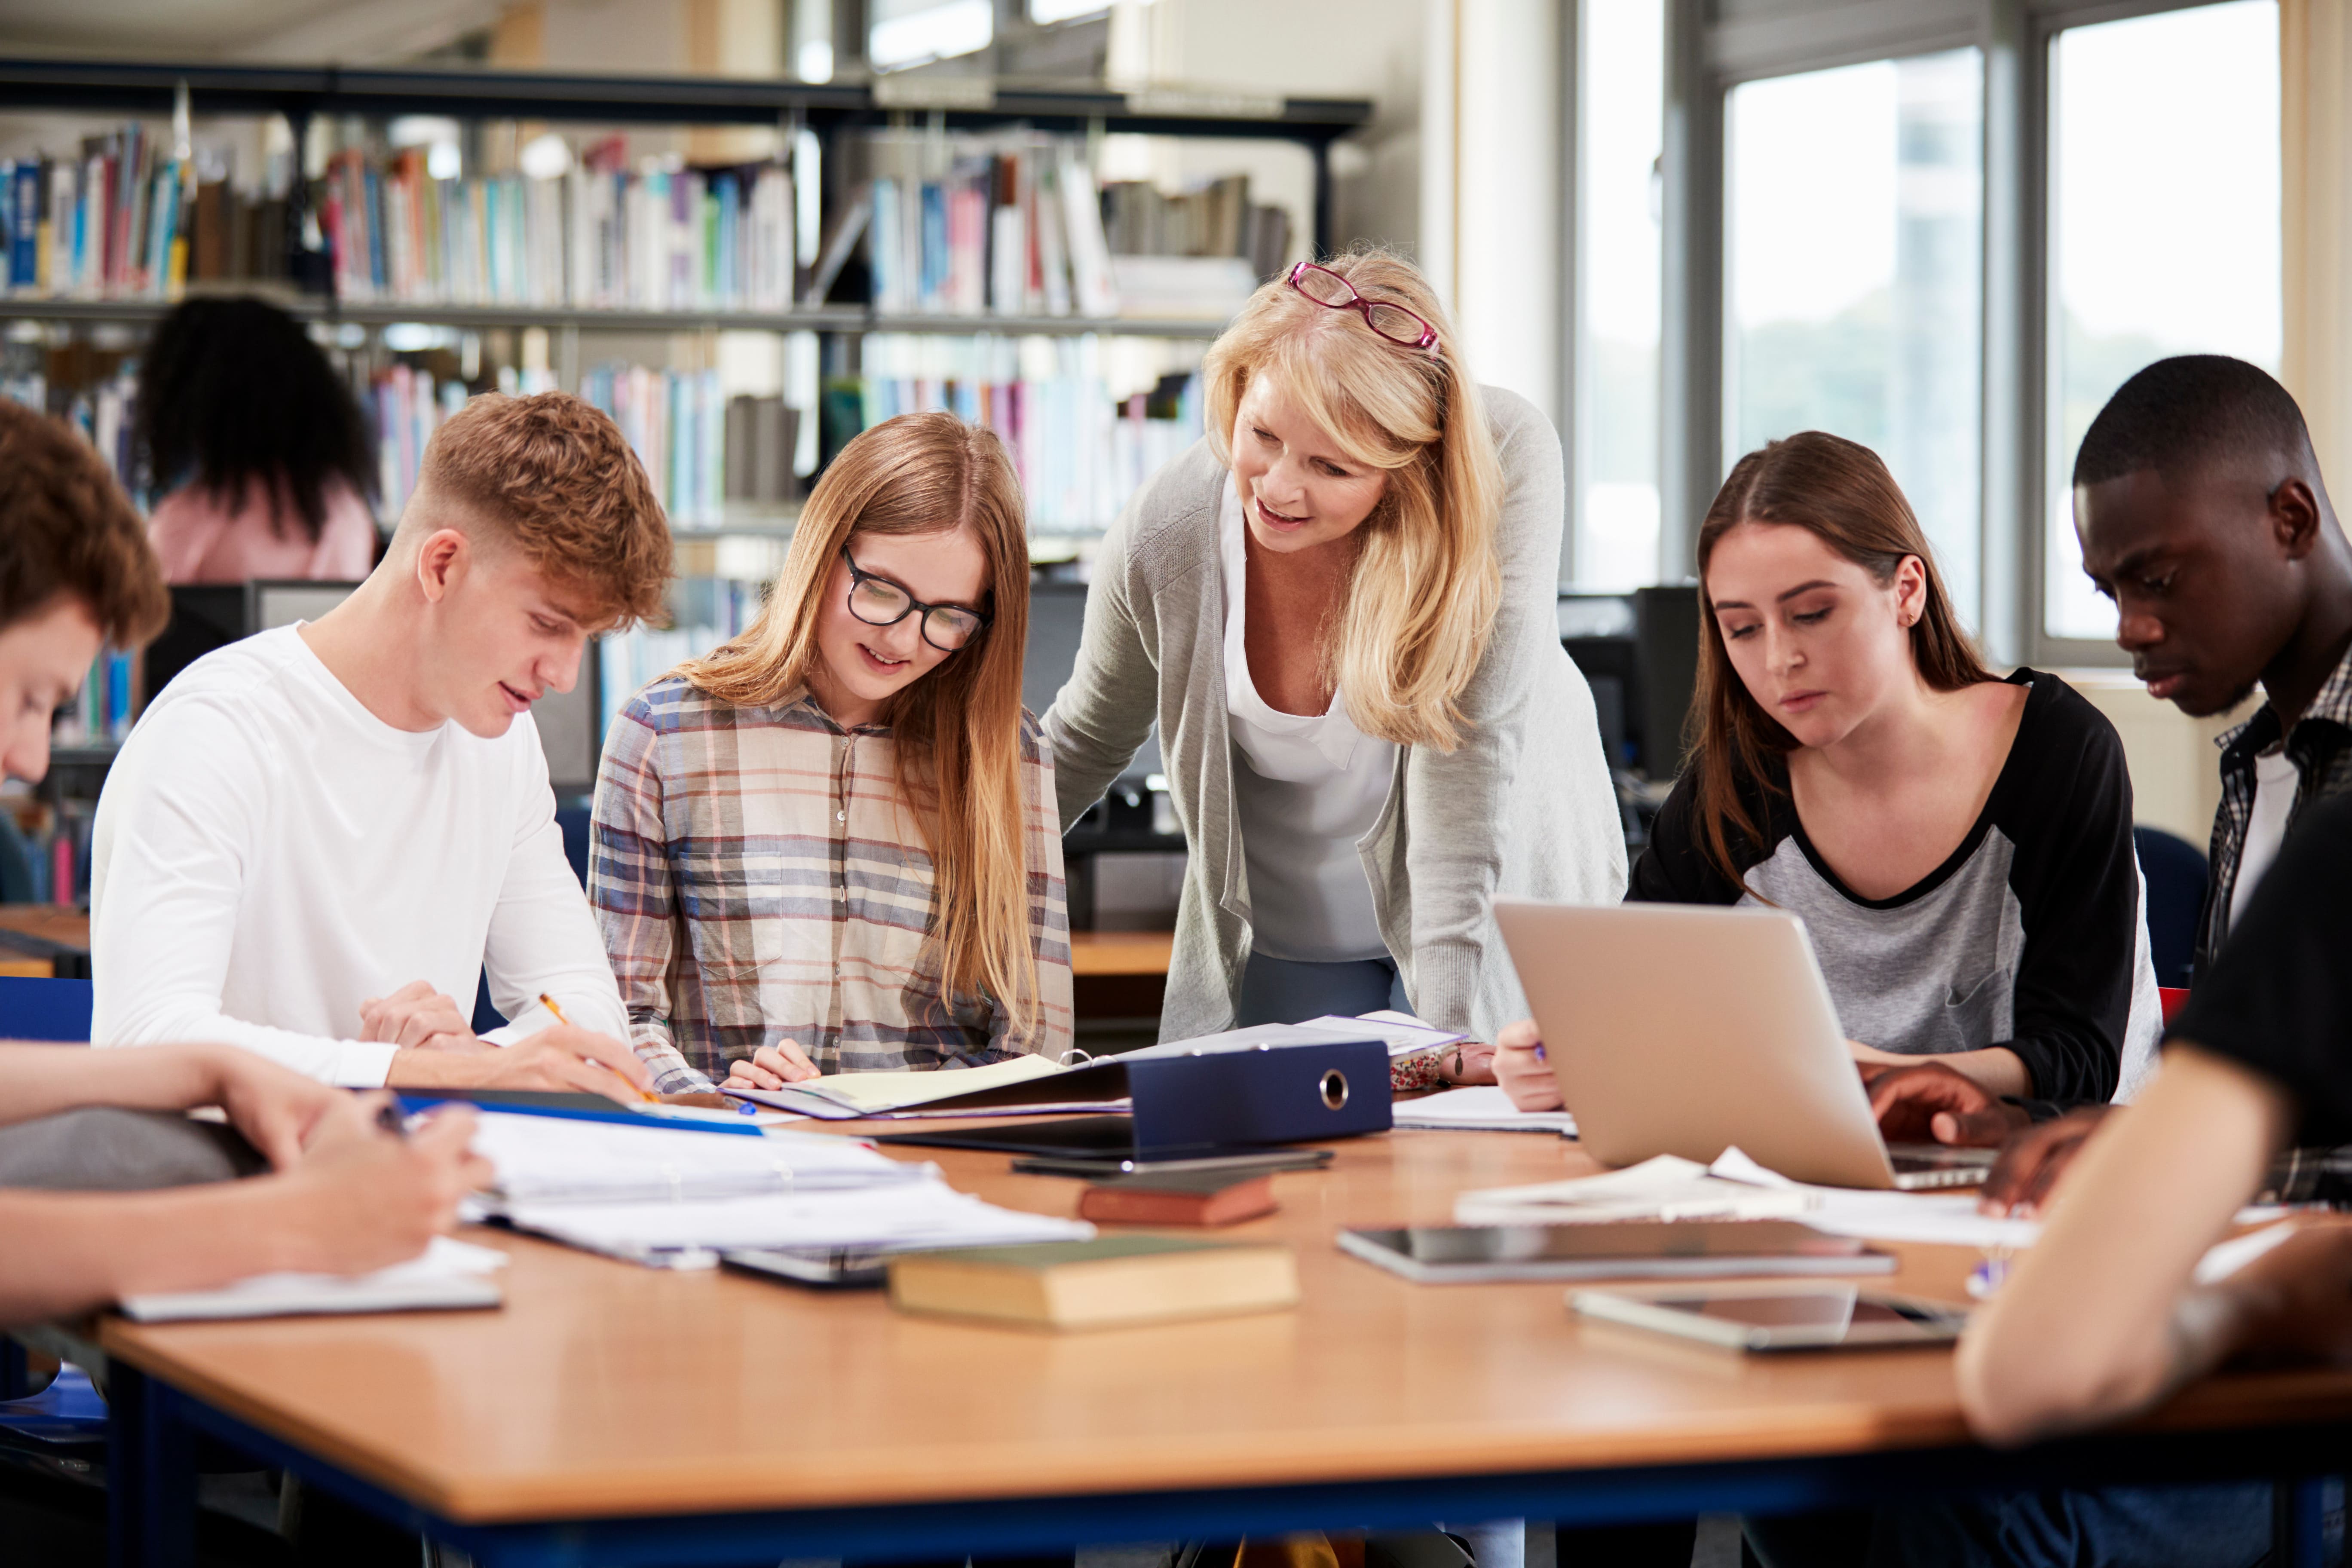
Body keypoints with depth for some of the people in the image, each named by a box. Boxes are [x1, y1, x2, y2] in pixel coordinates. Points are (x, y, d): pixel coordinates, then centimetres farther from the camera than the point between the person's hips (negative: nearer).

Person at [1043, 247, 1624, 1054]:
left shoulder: (1503, 465, -29)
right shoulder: (1162, 536, -21)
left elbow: (1471, 750, -31)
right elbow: (1087, 740, 1)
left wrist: (1452, 1040, -34)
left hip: (1504, 905, -1)